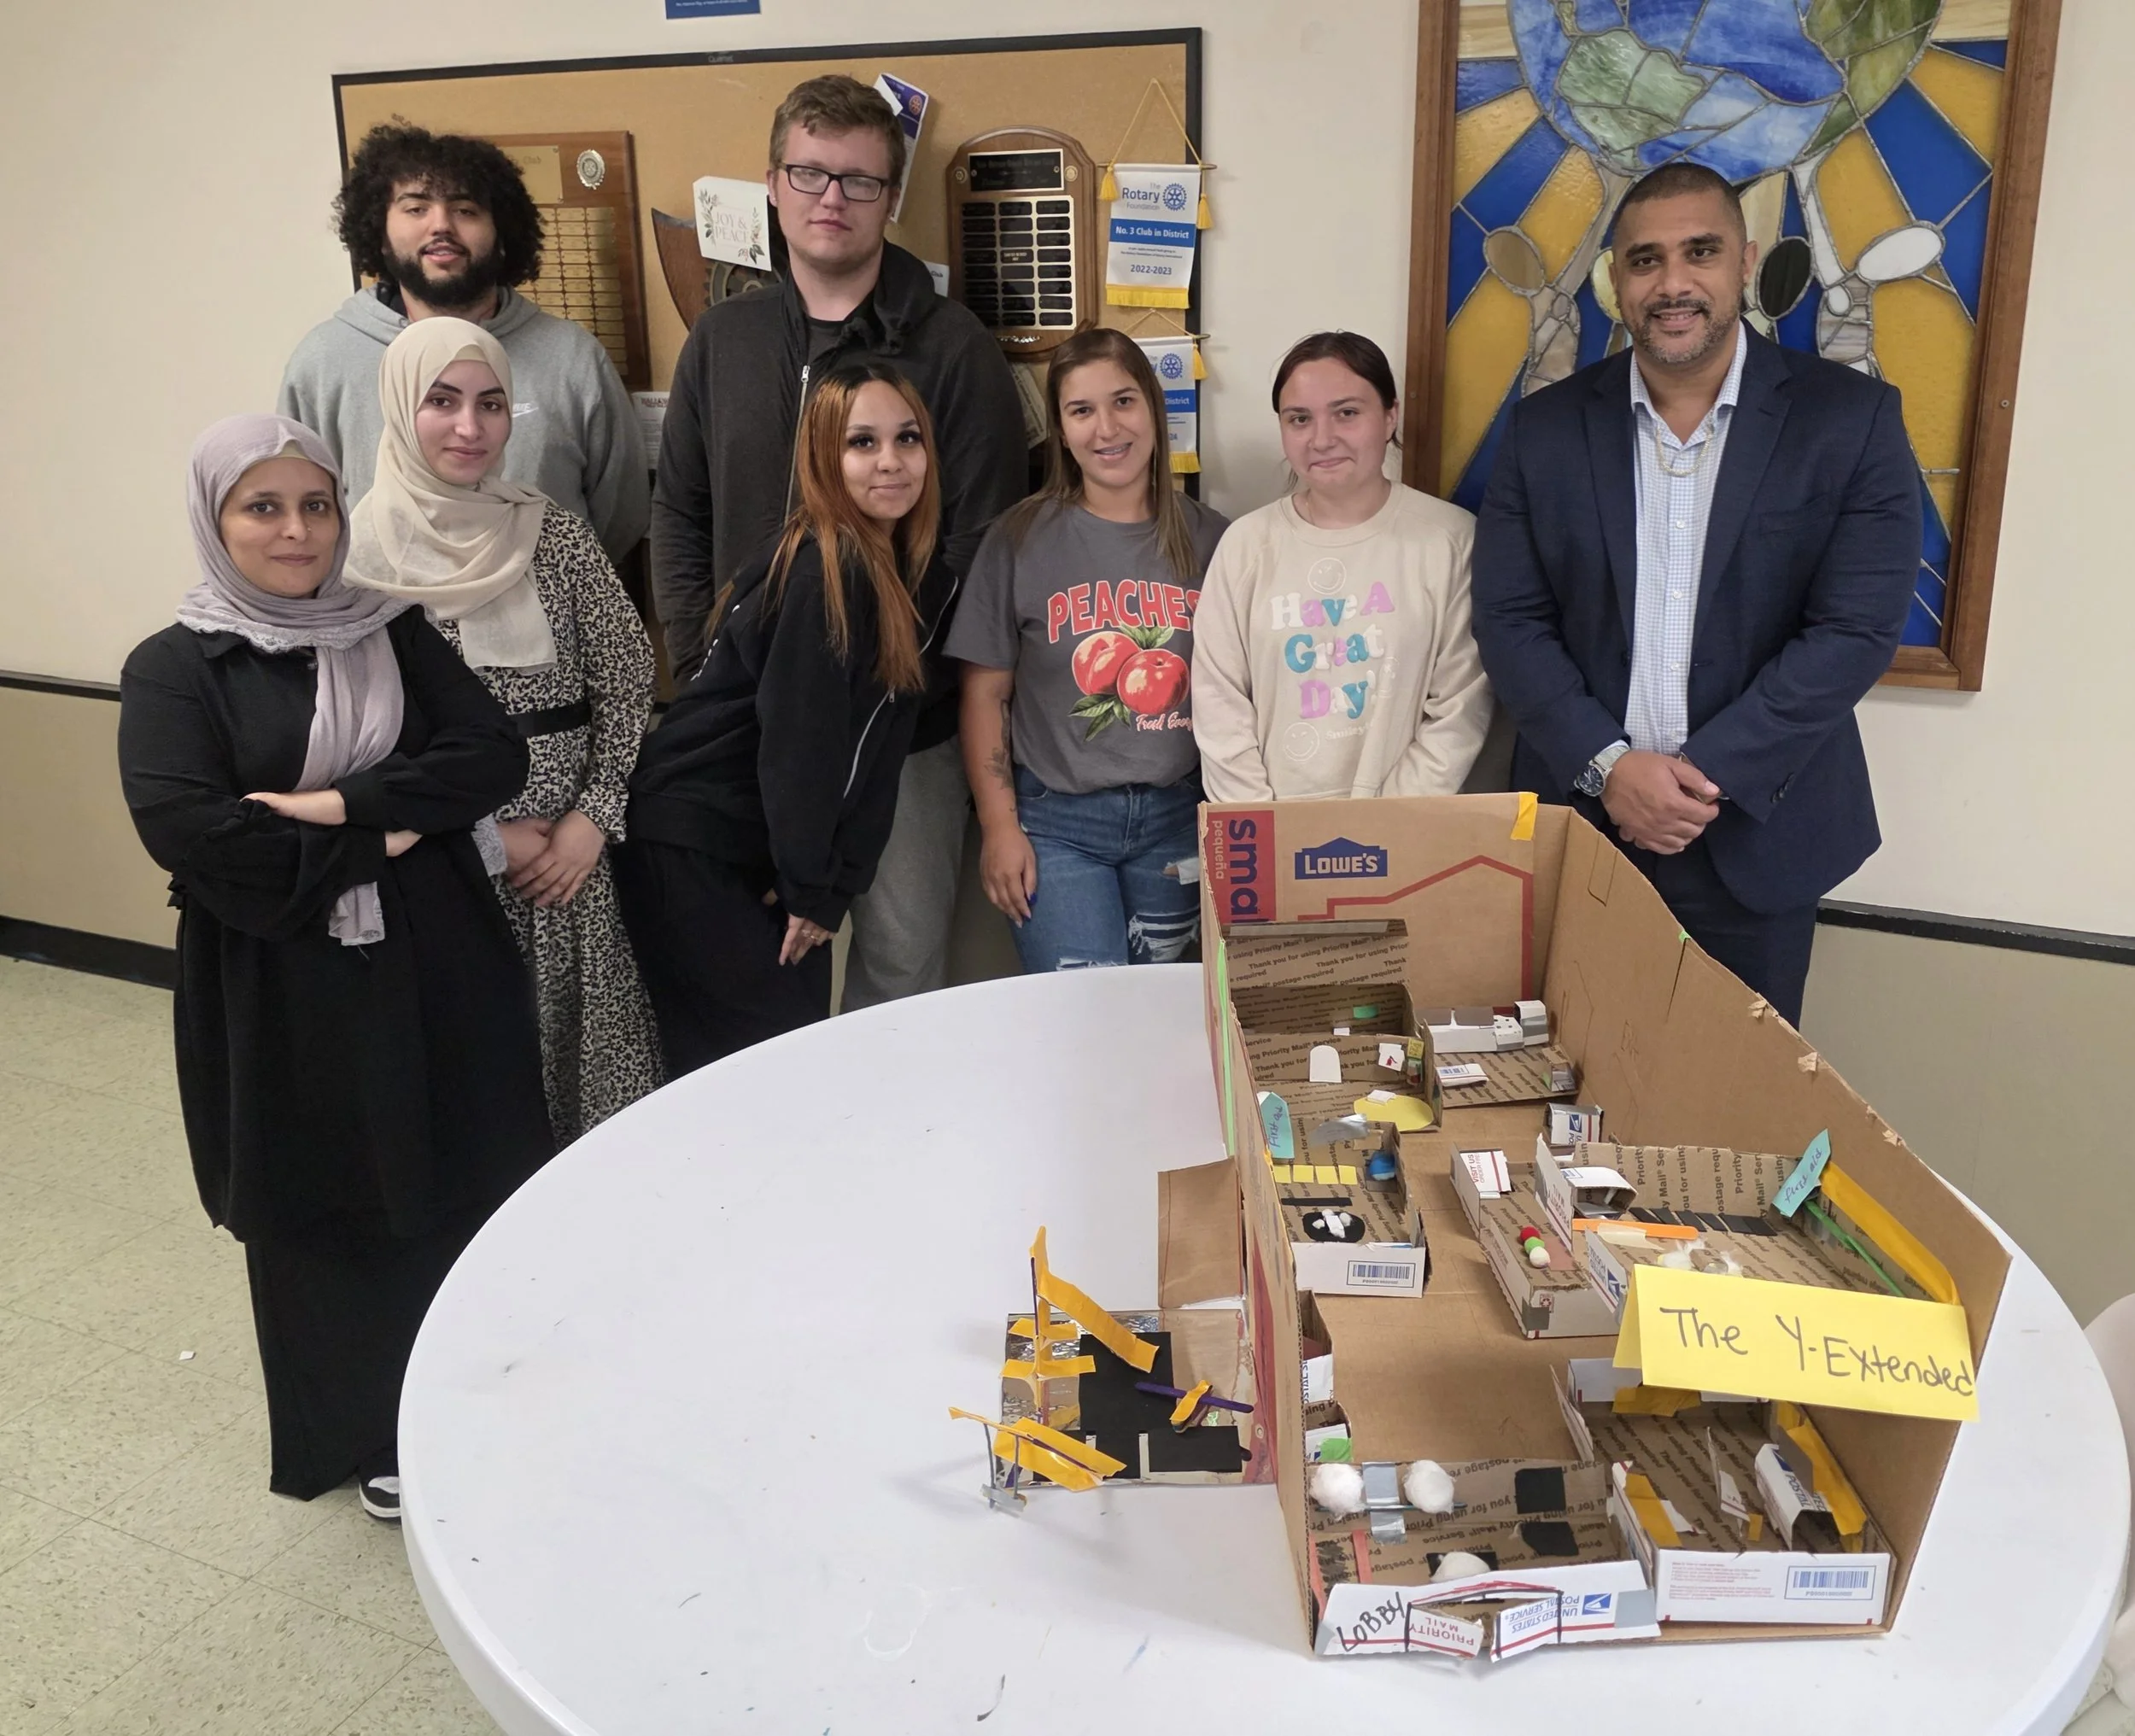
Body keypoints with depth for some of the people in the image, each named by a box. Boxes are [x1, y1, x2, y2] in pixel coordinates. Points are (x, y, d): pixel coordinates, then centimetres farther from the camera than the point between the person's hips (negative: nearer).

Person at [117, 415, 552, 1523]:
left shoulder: (395, 635, 6)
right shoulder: (173, 671, -3)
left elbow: (495, 759, -7)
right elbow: (189, 832, -19)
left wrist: (339, 805, -17)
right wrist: (378, 843, -17)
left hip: (435, 973, 3)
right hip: (285, 996, -2)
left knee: (466, 1192, 10)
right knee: (322, 1216, 10)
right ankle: (368, 1432, 31)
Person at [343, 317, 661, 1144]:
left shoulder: (555, 535, 2)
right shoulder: (359, 549, -4)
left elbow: (627, 680, 3)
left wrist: (594, 817, -6)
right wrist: (483, 836, -8)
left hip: (571, 849, 2)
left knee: (581, 1030, 7)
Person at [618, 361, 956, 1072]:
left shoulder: (925, 579, 4)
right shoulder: (822, 570, -19)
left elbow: (877, 749, 2)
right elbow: (798, 738, -20)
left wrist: (835, 885, -3)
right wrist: (811, 885, -12)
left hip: (769, 855, 8)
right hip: (690, 852, -8)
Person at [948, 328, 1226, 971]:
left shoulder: (1208, 539, 1)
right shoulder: (1023, 537, -4)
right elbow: (986, 694, -1)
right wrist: (999, 827, -6)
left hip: (1177, 819, 2)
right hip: (1057, 822, -2)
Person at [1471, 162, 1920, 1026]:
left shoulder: (1851, 419, -6)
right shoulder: (1547, 427, 0)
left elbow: (1857, 629, -11)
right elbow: (1510, 621, -3)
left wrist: (1705, 774, -17)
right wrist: (1607, 766, -15)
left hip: (1757, 832, -1)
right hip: (1578, 820, 2)